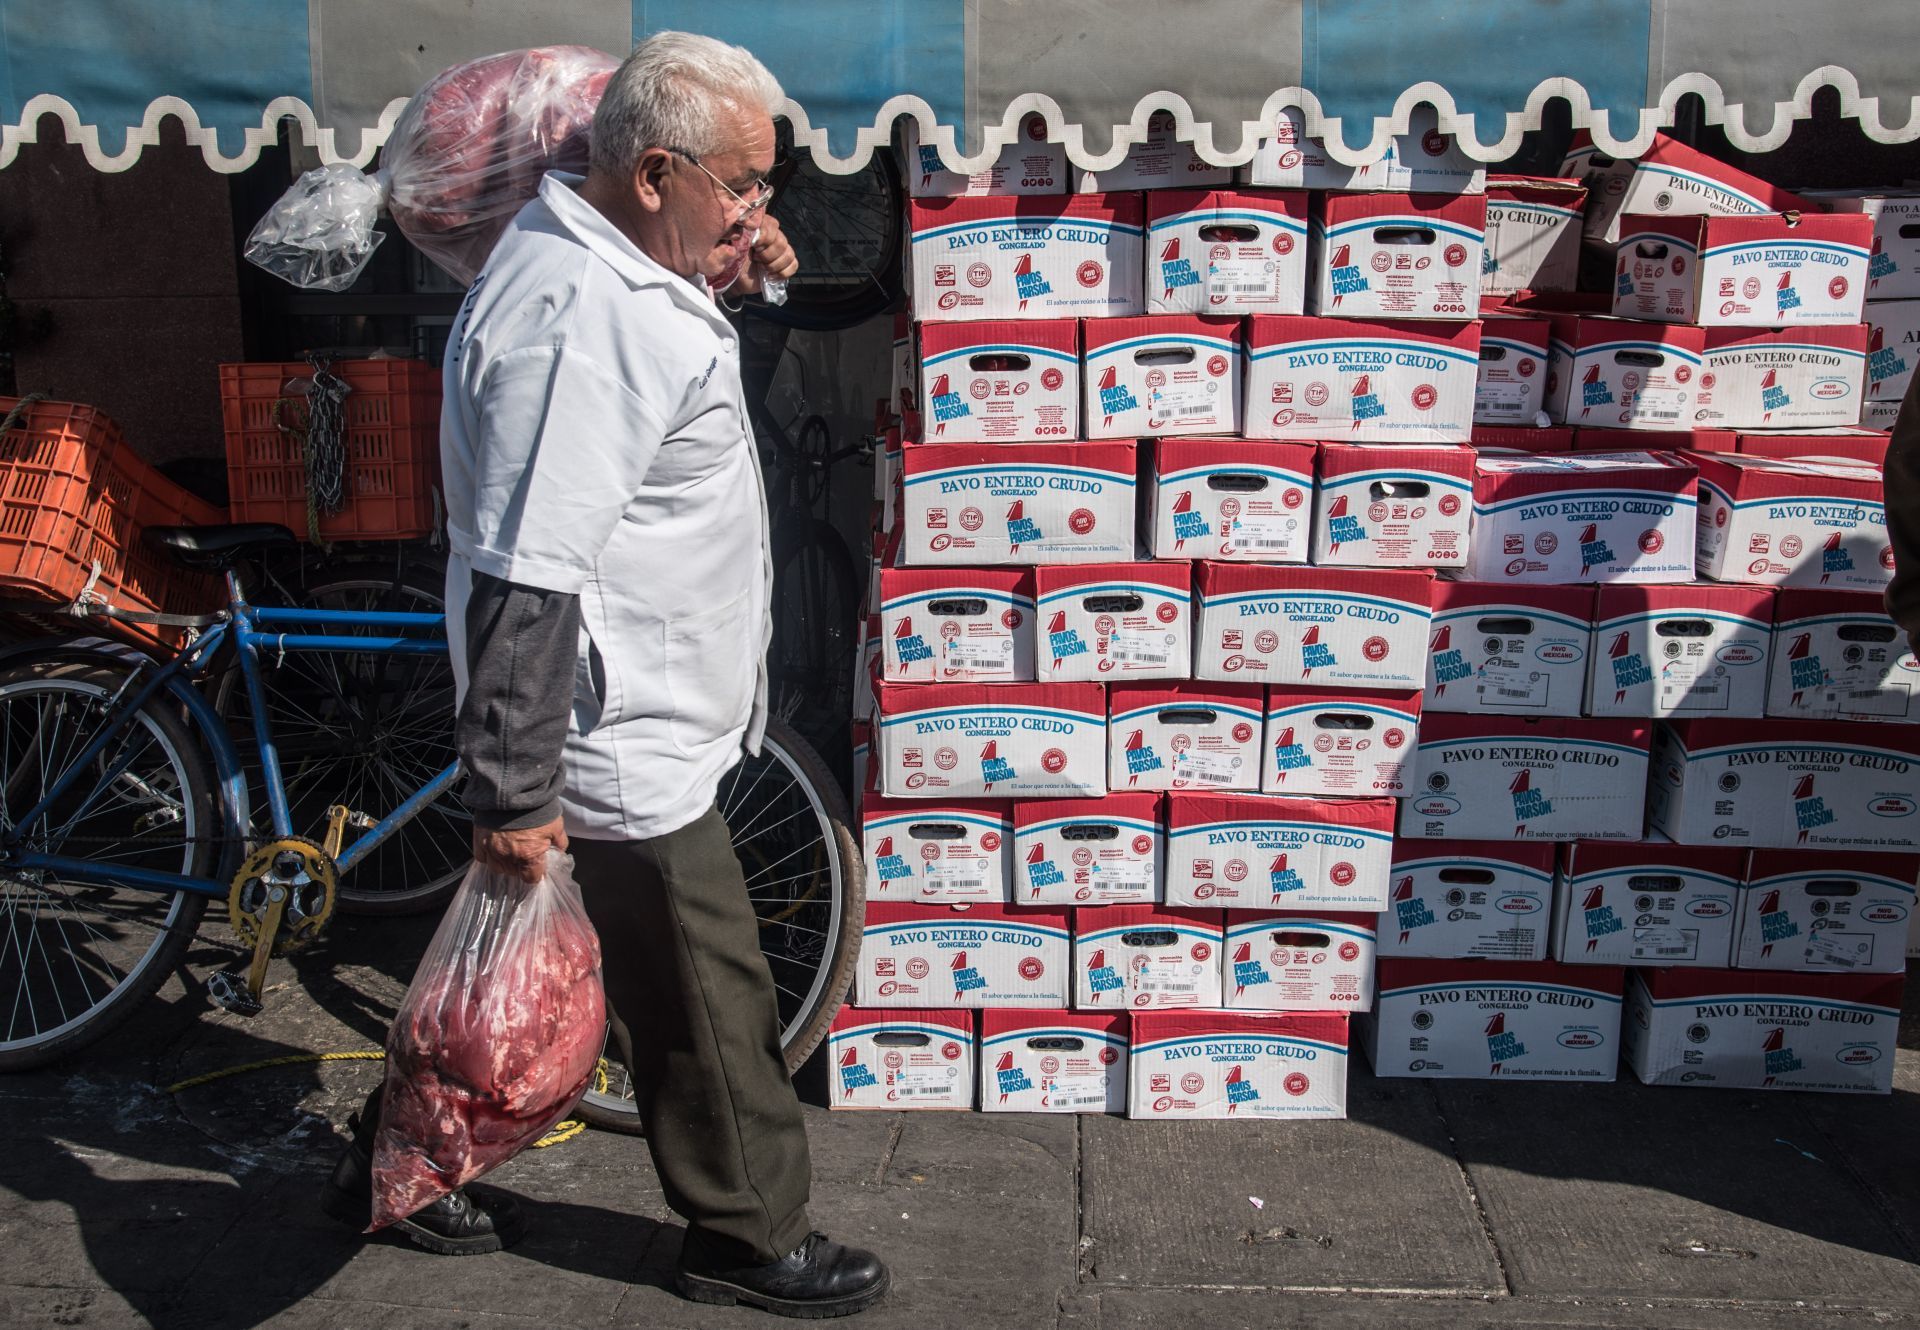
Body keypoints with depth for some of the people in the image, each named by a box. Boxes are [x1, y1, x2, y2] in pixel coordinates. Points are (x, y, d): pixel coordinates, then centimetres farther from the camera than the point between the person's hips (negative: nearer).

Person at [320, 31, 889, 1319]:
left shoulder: (603, 259, 7)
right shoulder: (577, 320, -26)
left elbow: (656, 379, 28)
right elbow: (523, 580, -29)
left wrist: (733, 280, 9)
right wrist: (516, 795, -26)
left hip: (638, 718, 10)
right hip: (622, 749, -10)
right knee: (710, 998, 6)